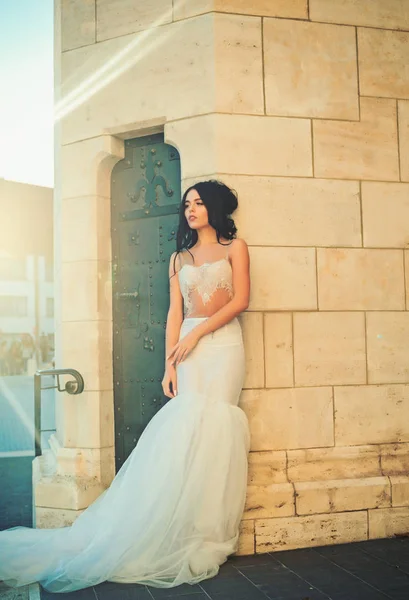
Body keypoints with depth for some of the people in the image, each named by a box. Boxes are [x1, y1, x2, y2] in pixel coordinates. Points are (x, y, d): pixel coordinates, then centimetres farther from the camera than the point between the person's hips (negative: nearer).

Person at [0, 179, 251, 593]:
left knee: (208, 431, -11)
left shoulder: (234, 247, 10)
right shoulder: (179, 257, 19)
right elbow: (175, 312, 11)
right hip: (189, 349, 2)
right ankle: (186, 534, -5)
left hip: (223, 345, -2)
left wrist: (197, 333, -8)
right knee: (187, 432, -10)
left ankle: (200, 539, -3)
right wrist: (170, 362, 0)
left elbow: (240, 300, -1)